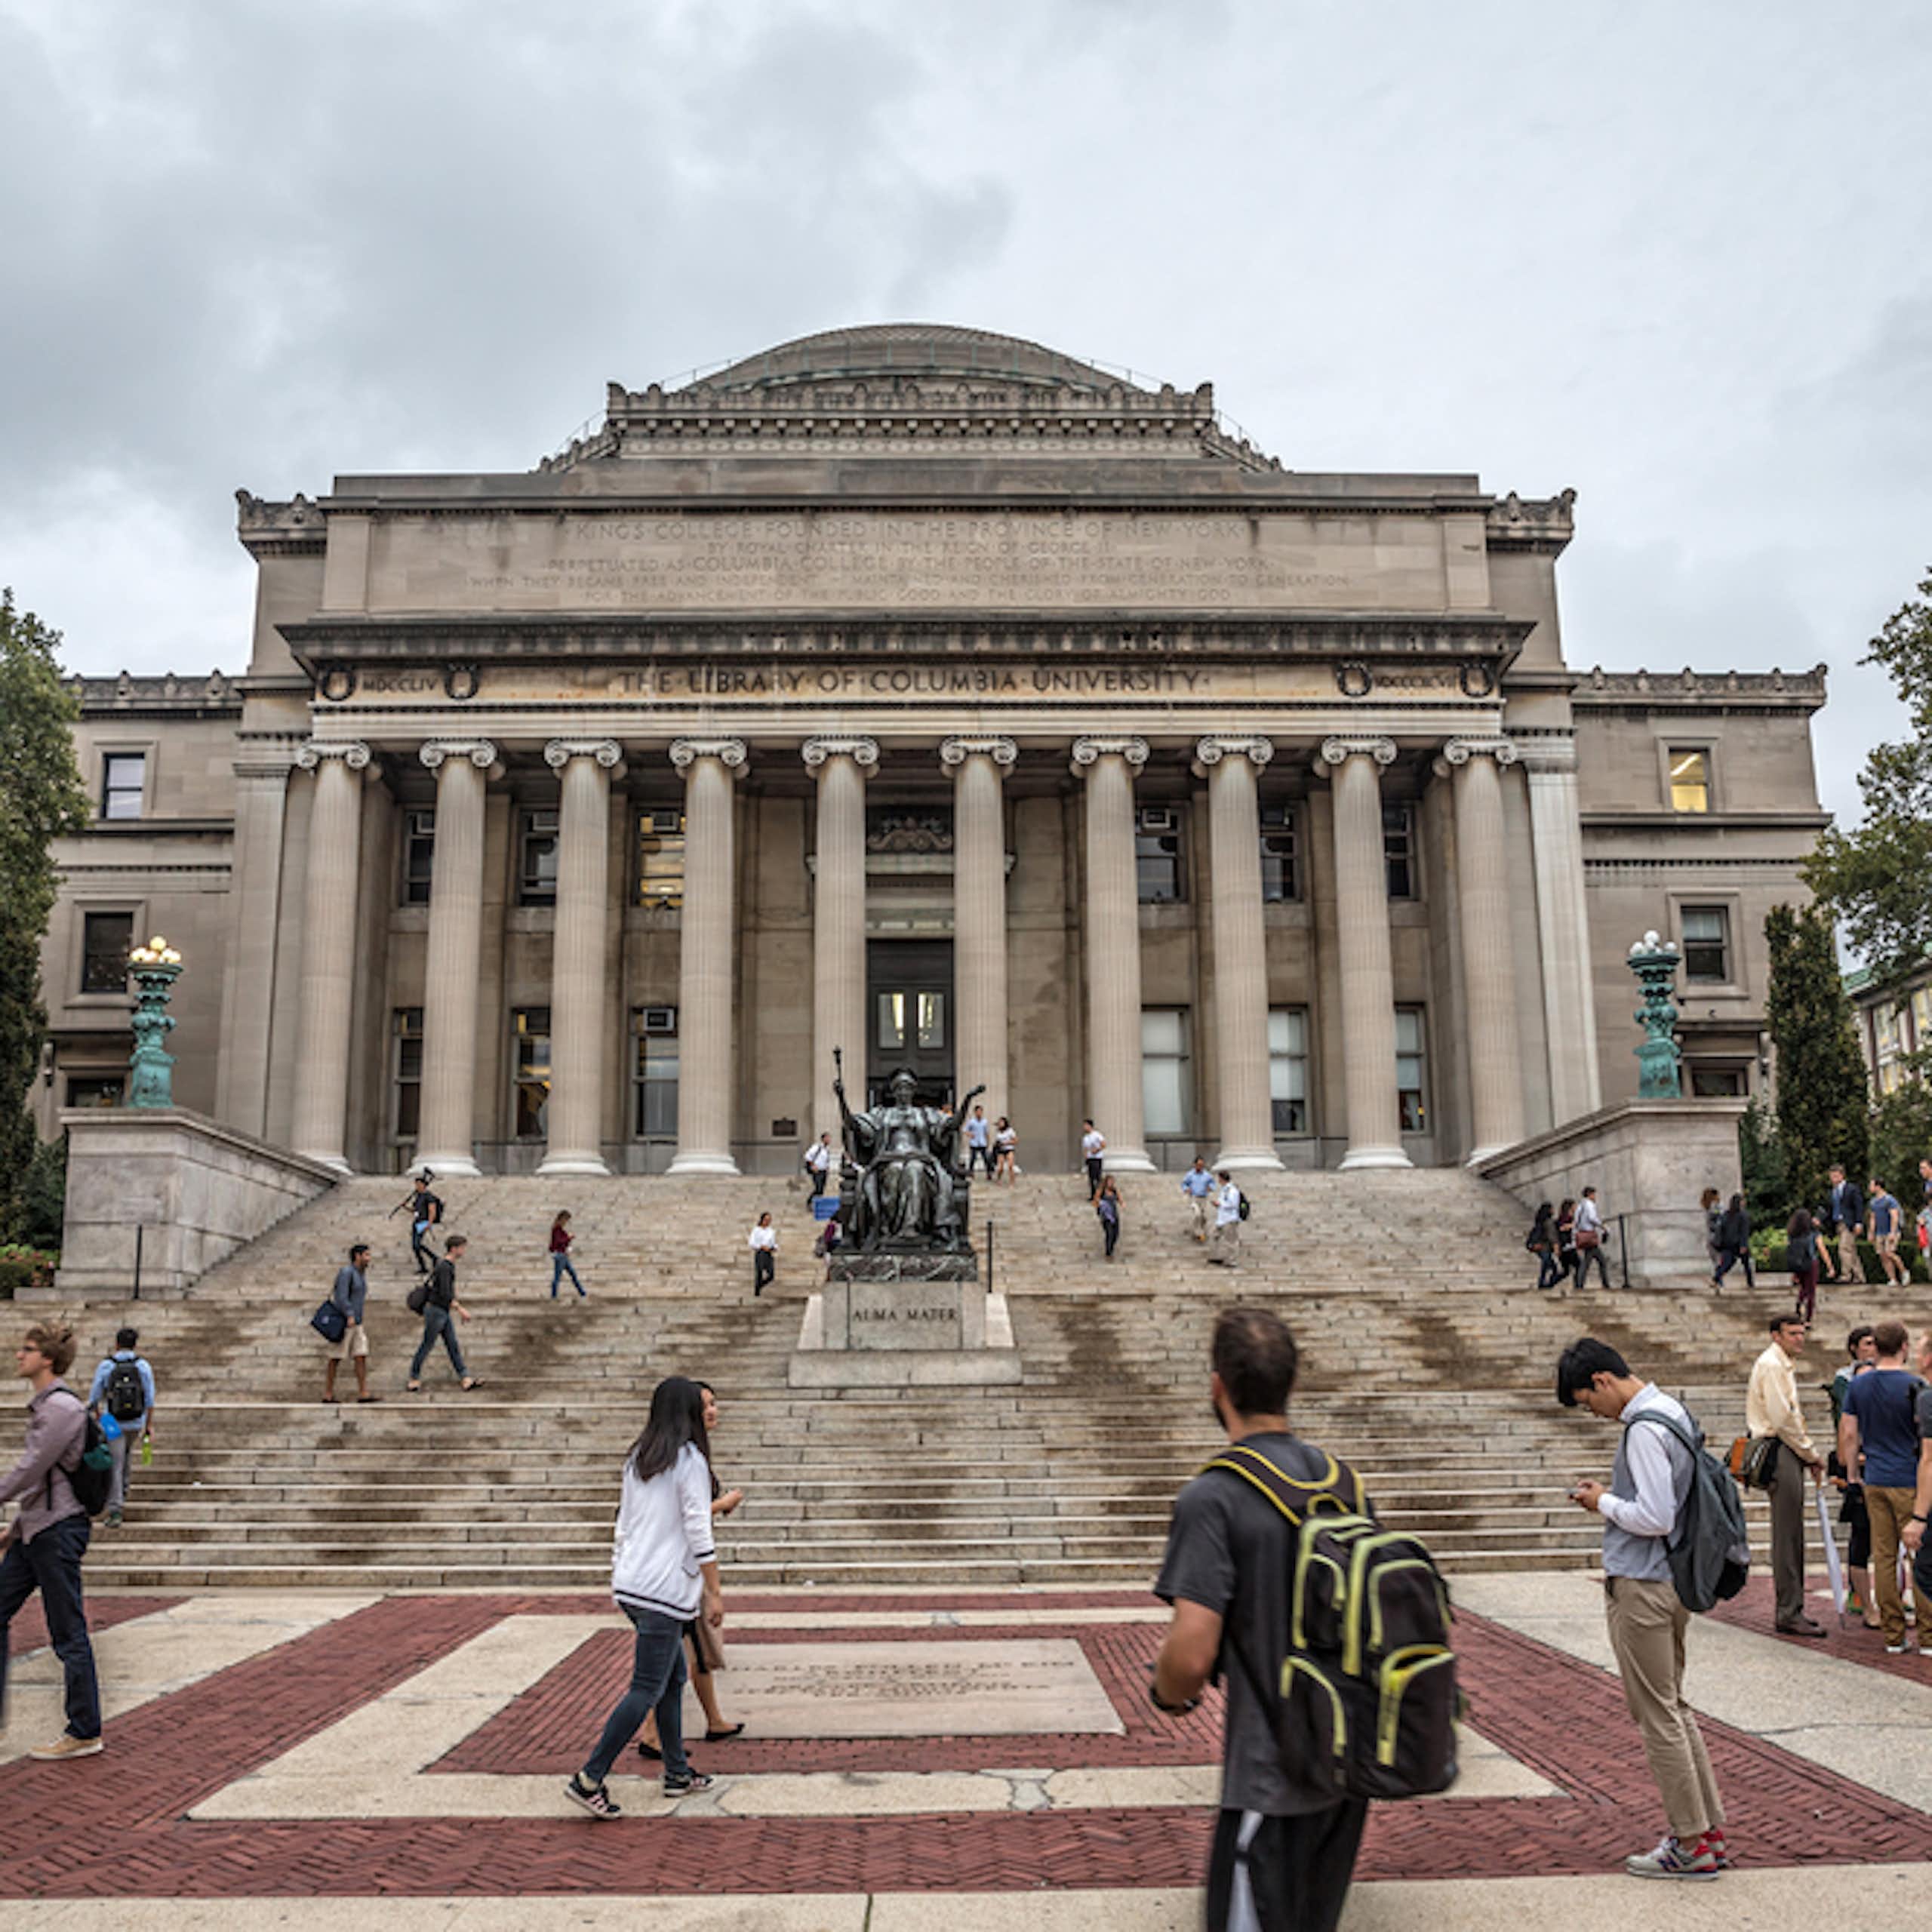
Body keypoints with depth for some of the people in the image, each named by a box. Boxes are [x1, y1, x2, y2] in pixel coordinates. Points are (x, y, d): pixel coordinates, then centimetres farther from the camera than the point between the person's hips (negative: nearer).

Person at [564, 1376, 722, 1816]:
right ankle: (589, 1780, -5)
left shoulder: (638, 1460, 13)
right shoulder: (689, 1460, -11)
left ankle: (677, 1773, 24)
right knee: (646, 1689, -4)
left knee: (674, 1679, 18)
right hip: (664, 1589, -9)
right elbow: (698, 1532, -13)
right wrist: (714, 1592, -8)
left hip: (631, 1583, 9)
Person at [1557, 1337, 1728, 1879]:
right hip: (1673, 1579, 10)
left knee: (1657, 1715, 1)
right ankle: (1709, 1830, 24)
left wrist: (1604, 1503, -10)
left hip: (1641, 1587, -10)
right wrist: (1613, 1499, 10)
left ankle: (1692, 1844, 9)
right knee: (1673, 1707, 18)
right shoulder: (1672, 1411, 10)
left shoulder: (1644, 1430, -21)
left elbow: (1655, 1518, -25)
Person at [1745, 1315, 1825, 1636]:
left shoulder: (1782, 1365, 20)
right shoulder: (1771, 1365, -12)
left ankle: (1789, 1610, 18)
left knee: (1791, 1536, 13)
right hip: (1778, 1453, -10)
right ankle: (1790, 1614, -6)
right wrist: (1811, 1454, -9)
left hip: (1788, 1453, 10)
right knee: (1787, 1537, -8)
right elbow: (1782, 1419, -18)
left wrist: (1808, 1456, 13)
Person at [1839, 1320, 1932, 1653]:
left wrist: (1853, 1475, 16)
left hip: (1875, 1481, 5)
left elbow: (1849, 1435, 7)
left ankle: (1893, 1637, 9)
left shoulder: (1857, 1385, 4)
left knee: (1883, 1557, 6)